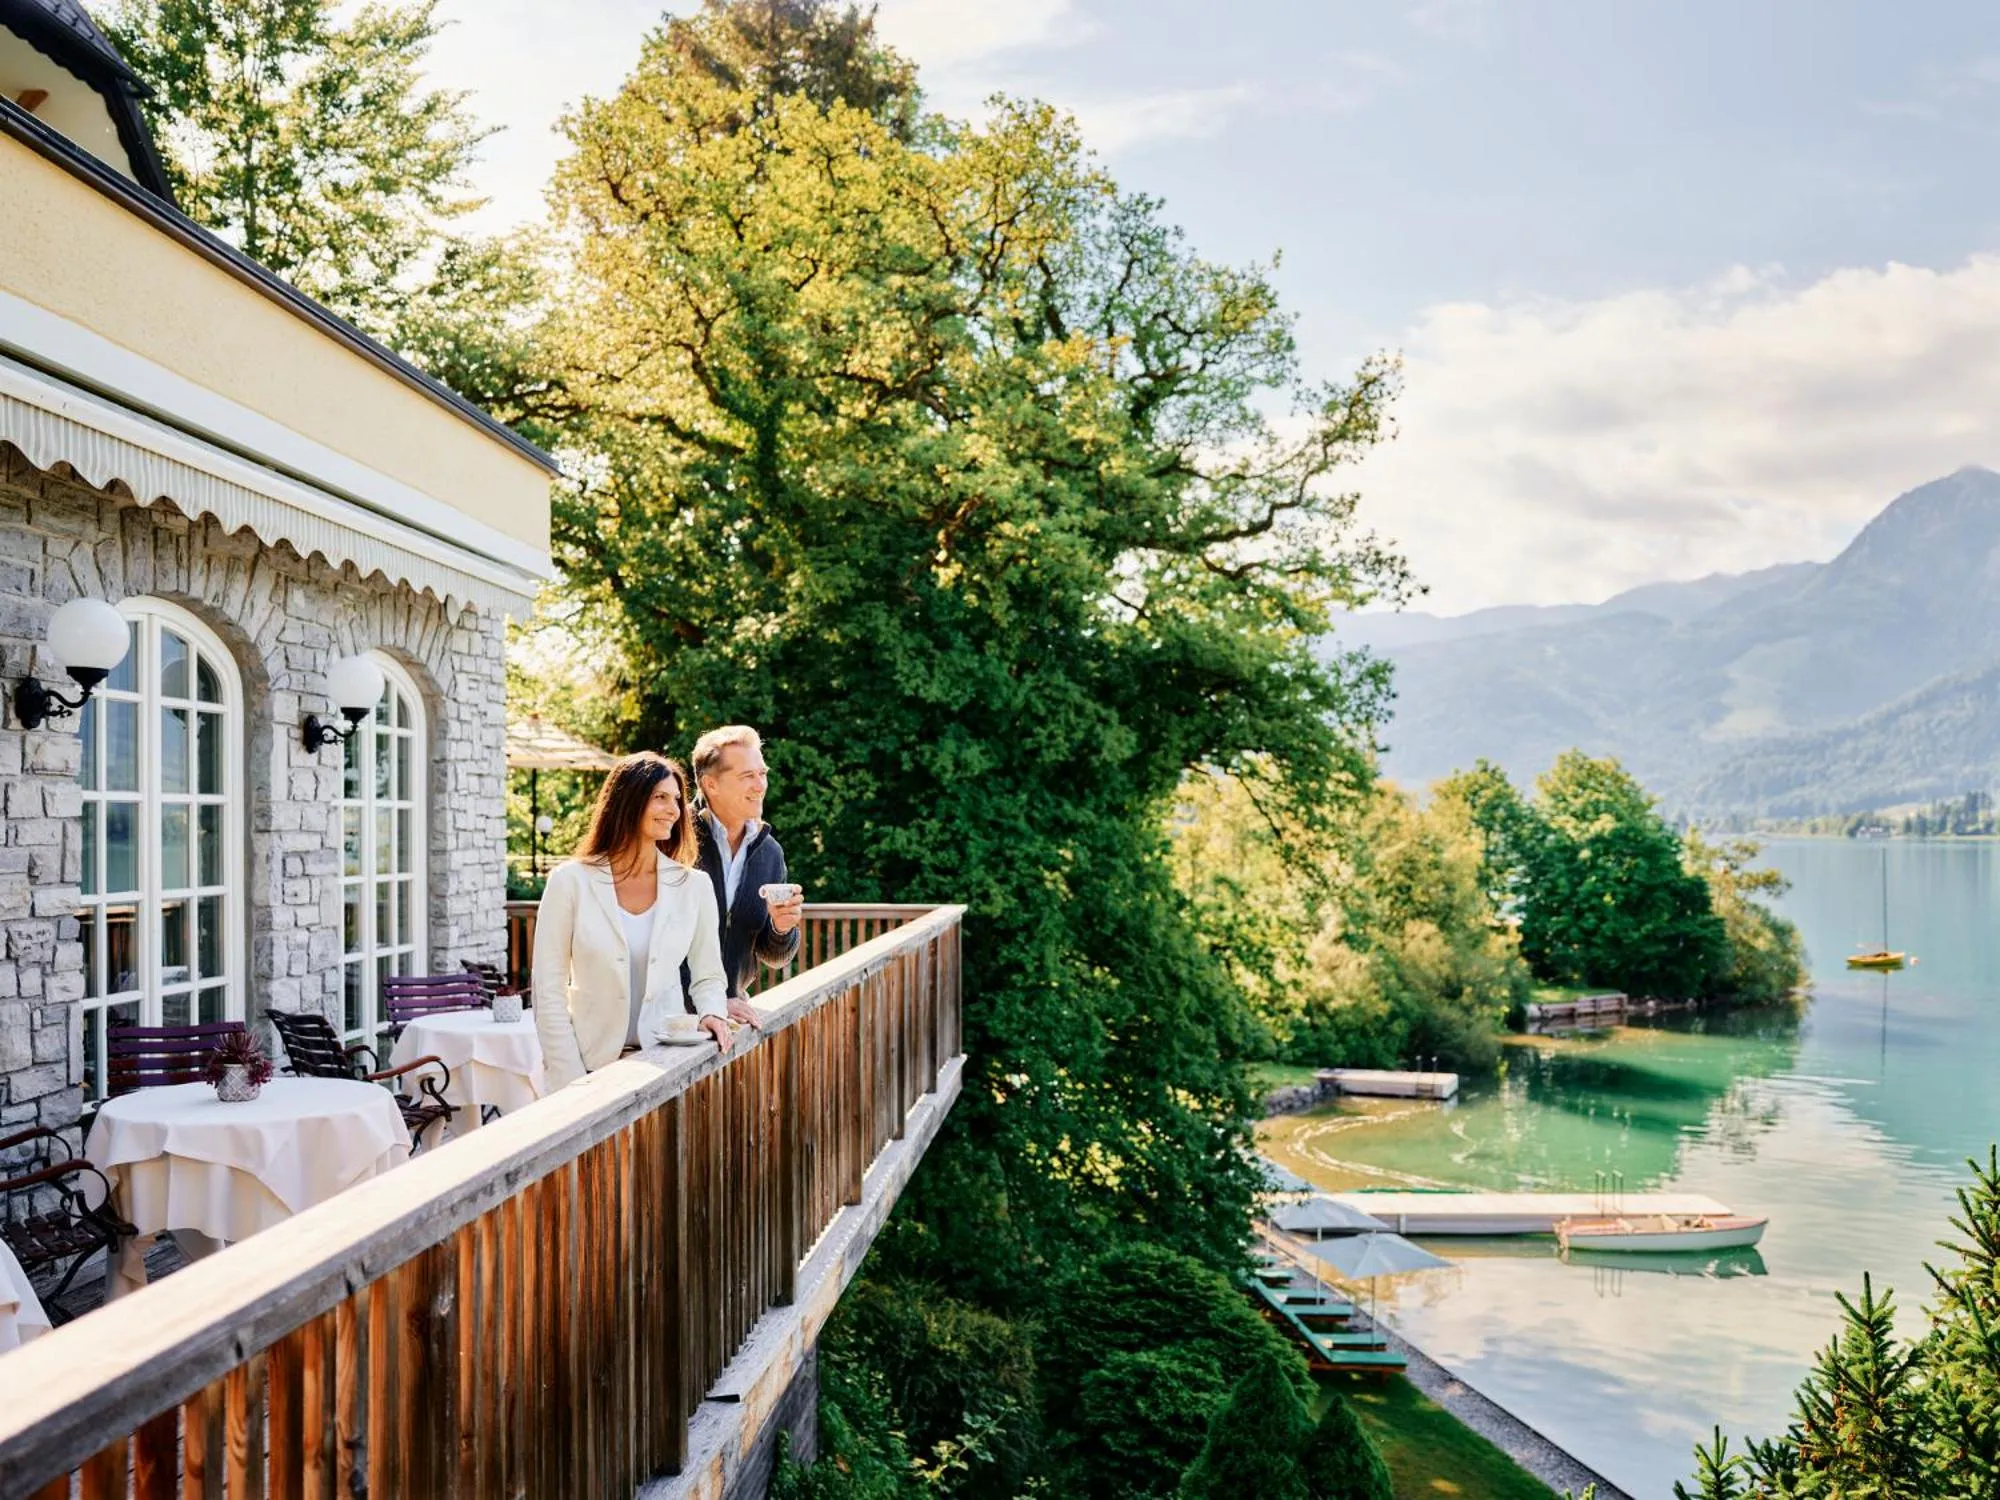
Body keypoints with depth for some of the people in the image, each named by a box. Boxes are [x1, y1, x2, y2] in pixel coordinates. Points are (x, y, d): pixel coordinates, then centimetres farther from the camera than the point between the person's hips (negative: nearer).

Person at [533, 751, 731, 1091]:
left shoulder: (693, 886, 3)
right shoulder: (570, 881, -4)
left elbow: (707, 976, 11)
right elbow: (548, 992, -4)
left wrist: (712, 1013, -10)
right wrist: (572, 1084, -10)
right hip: (593, 1064, -2)